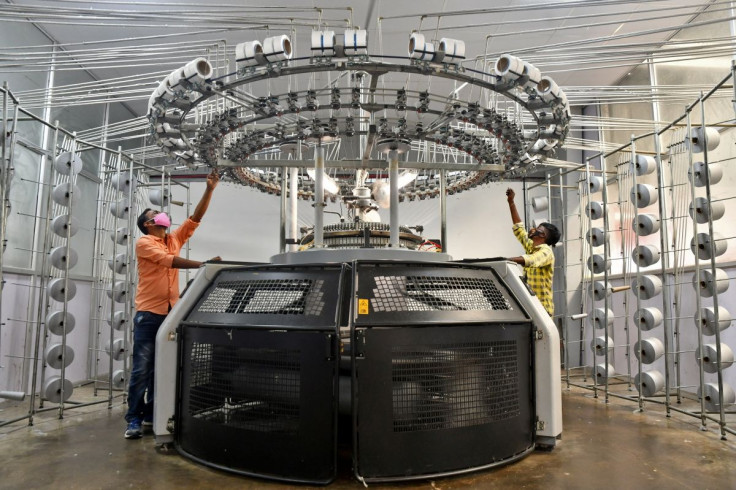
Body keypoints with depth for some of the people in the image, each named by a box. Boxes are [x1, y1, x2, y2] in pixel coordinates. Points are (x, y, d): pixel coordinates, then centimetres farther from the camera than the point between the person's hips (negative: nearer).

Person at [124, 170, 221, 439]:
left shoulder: (174, 239, 15)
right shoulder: (144, 243, -3)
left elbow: (195, 219, 10)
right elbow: (169, 261, -17)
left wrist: (210, 189, 4)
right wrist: (203, 264, -25)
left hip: (171, 313, 6)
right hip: (148, 313, -5)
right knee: (142, 368, -4)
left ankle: (151, 414, 18)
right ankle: (134, 419, 3)